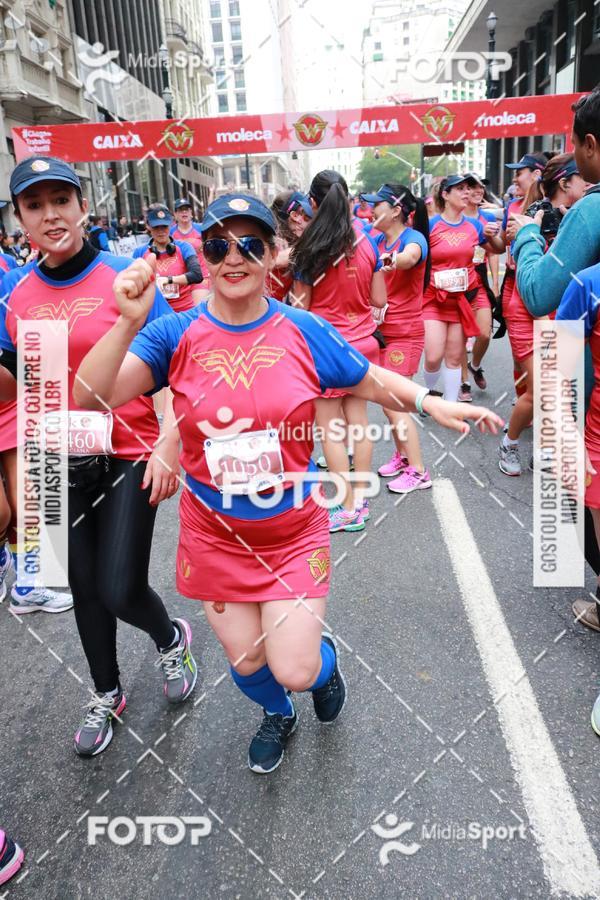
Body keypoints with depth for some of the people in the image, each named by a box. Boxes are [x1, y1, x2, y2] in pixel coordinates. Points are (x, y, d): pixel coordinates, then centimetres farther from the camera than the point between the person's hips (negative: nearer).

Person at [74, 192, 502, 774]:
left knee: (295, 670, -1)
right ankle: (278, 716, 54)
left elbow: (372, 381, 5)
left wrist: (432, 404, -10)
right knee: (246, 662, 16)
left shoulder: (304, 331, -7)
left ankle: (325, 661, 40)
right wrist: (128, 323, -35)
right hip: (215, 535, 1)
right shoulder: (176, 336, -10)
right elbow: (89, 397, -21)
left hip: (293, 530, -1)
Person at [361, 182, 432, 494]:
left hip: (404, 334, -7)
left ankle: (418, 471, 2)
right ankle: (402, 455, 30)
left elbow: (411, 257, -38)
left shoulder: (412, 237, -15)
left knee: (392, 402, -8)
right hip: (382, 330, 7)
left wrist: (389, 260, -61)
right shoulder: (378, 240, 6)